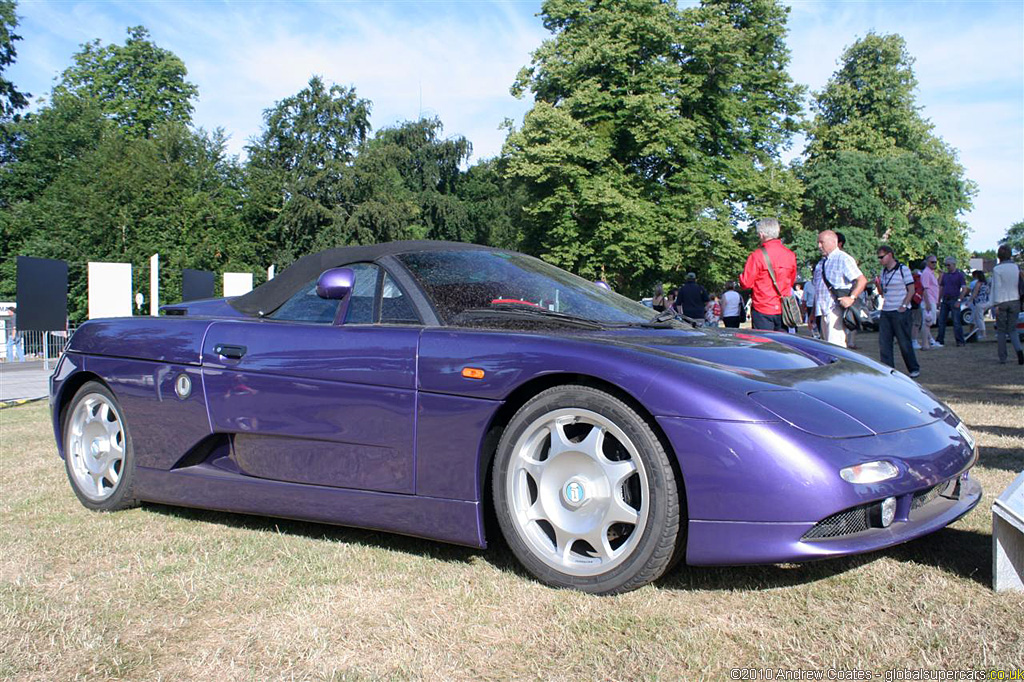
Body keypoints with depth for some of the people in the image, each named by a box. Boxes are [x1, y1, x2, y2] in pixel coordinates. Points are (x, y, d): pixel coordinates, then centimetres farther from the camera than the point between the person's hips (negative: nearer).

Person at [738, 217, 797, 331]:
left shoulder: (757, 255, -13)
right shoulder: (790, 255, 5)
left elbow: (746, 283, -10)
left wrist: (741, 277, 10)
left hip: (762, 310, -5)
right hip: (783, 309, 5)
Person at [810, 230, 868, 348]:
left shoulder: (843, 259, -5)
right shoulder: (821, 263, 21)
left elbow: (862, 280, -11)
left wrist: (851, 298, -22)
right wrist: (813, 314, 22)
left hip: (836, 310, -9)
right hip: (824, 311, 9)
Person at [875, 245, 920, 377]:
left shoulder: (903, 269, -6)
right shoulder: (883, 272, 13)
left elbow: (911, 290, -7)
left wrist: (904, 306, -16)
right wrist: (878, 284, -1)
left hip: (900, 312, -6)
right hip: (885, 311, 6)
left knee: (904, 342, 1)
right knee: (884, 343, 0)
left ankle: (914, 369, 15)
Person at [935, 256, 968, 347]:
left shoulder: (960, 275, -2)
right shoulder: (944, 275, 15)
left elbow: (964, 289, -8)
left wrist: (959, 300, -16)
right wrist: (939, 300, 12)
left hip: (954, 300, -6)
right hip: (944, 300, 6)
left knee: (956, 322, -6)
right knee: (941, 321, 5)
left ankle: (960, 341, -1)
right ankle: (940, 341, 11)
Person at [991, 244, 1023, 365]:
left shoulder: (997, 269, -9)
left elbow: (997, 287, -11)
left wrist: (996, 304, -9)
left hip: (1002, 302, -3)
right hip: (1014, 301, 3)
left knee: (1001, 331, 5)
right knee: (1012, 329, 11)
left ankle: (1002, 358, 6)